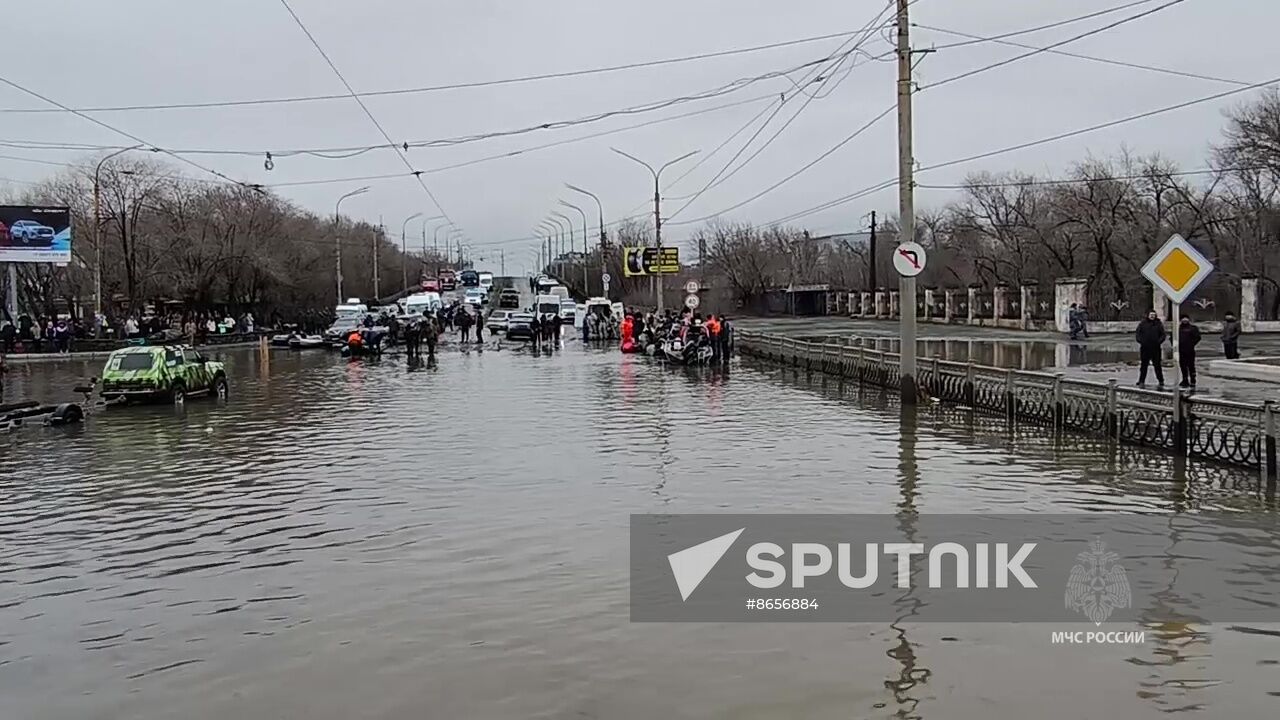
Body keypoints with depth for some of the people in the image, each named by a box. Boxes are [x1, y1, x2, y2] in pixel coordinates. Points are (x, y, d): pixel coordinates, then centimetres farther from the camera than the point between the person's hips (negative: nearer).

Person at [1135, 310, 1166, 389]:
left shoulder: (1158, 324, 6)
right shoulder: (1142, 323, 6)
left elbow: (1163, 335, 8)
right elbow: (1137, 333, 7)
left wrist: (1159, 341, -8)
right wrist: (1140, 341, -8)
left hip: (1155, 348, 0)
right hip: (1145, 348, 0)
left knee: (1157, 365, 3)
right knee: (1144, 365, 4)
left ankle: (1161, 382, 11)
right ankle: (1141, 381, 9)